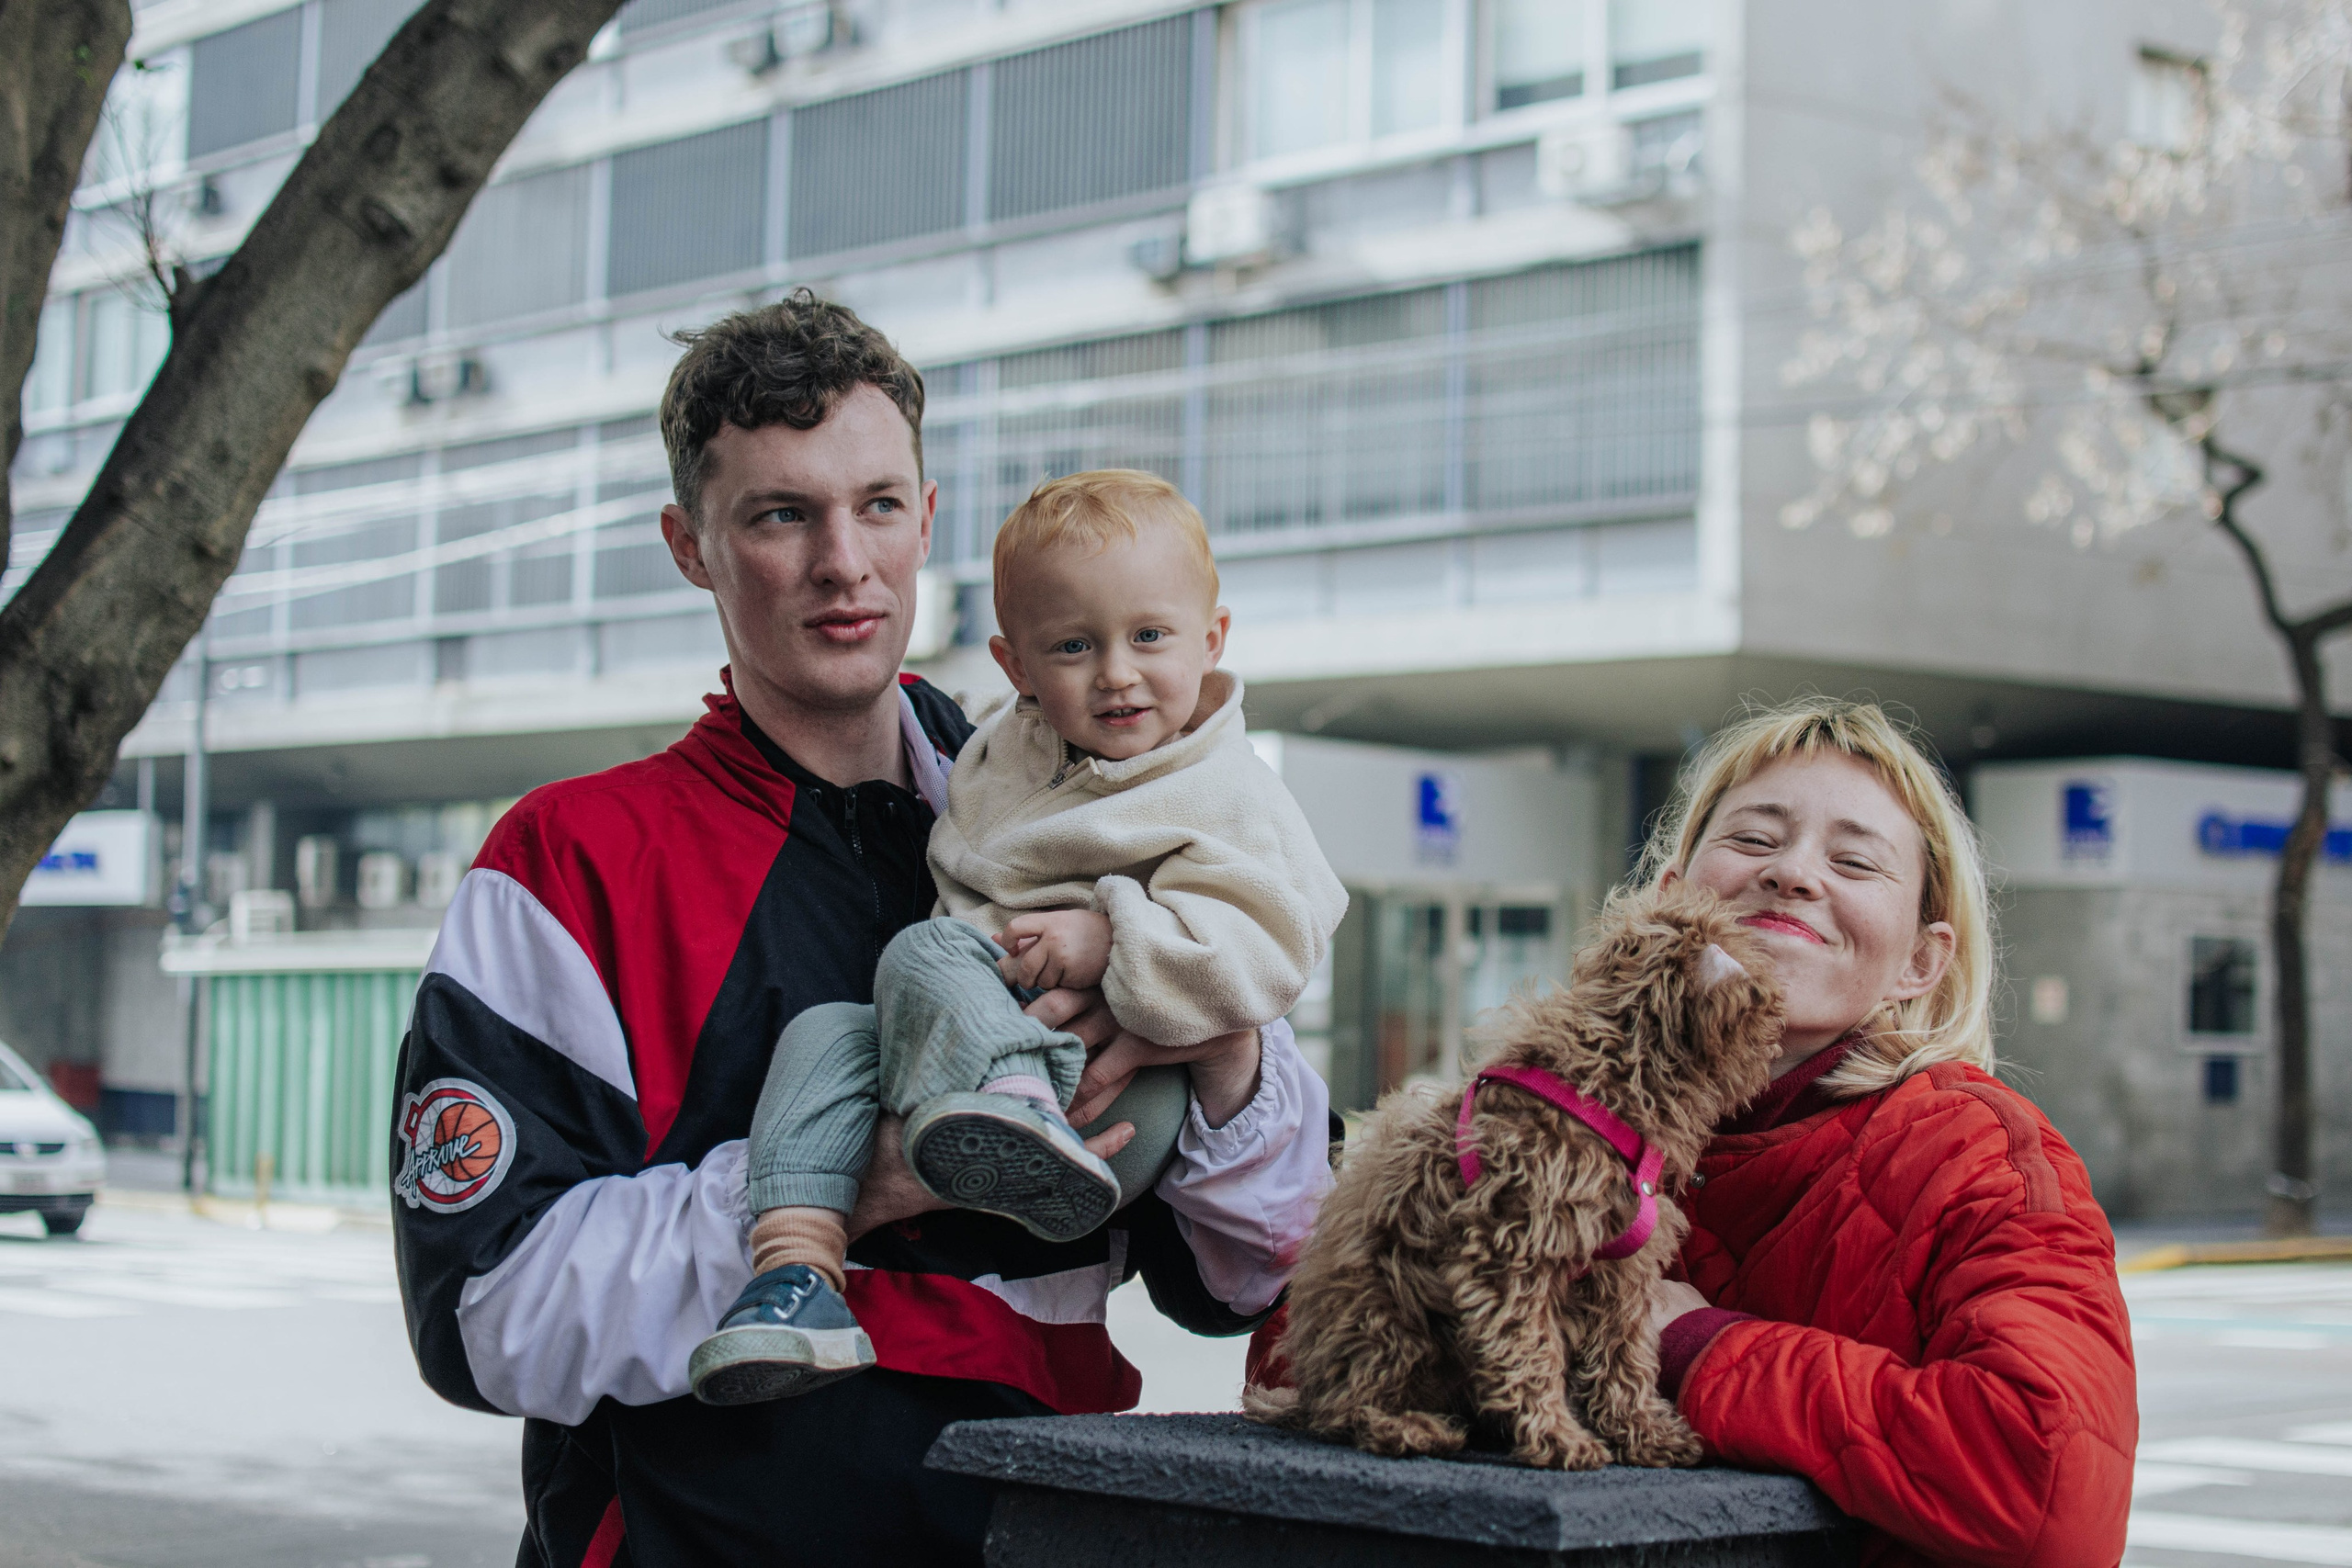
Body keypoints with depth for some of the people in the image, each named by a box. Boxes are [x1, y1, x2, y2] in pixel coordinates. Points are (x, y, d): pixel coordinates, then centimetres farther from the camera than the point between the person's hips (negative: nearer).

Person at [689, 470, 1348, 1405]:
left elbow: (1262, 952, -15)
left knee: (925, 958, -24)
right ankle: (795, 1266, -32)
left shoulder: (1231, 801, -1)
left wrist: (1113, 940, -22)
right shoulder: (1005, 750, 16)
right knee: (824, 1032, -14)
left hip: (1117, 1104, -7)